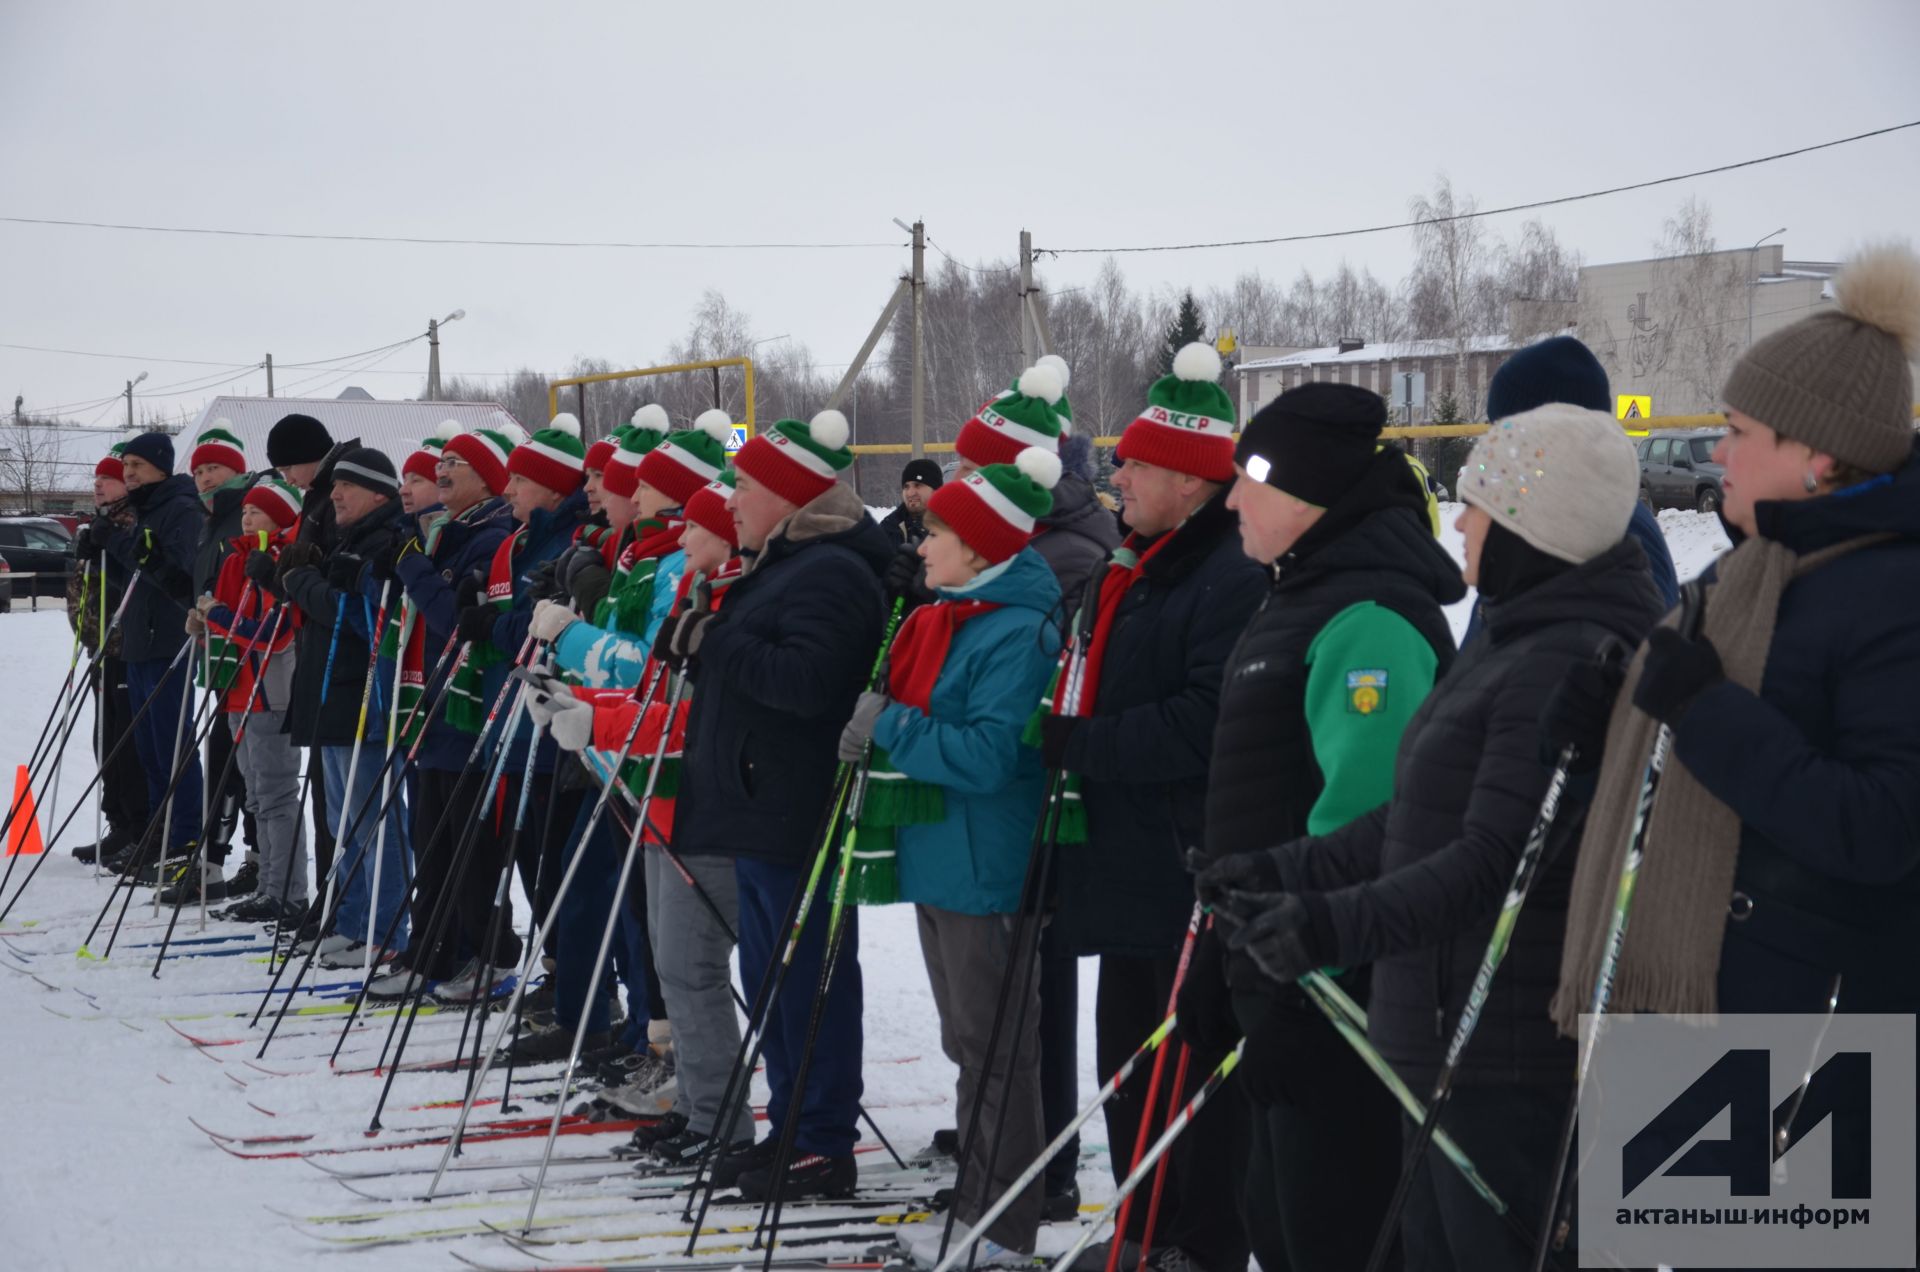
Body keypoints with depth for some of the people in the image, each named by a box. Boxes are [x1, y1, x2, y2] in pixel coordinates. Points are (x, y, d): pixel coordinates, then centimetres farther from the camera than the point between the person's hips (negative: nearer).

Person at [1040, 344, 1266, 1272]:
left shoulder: (1234, 578, -18)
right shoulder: (1130, 570, 16)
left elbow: (1200, 727, -25)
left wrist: (1074, 742, -18)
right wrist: (1064, 736, 6)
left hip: (1192, 875, -10)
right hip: (1124, 865, 10)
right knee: (1126, 1054, 17)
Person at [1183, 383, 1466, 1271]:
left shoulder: (1369, 618, -17)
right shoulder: (1300, 599, 16)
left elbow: (1360, 820, -24)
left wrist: (1296, 985, -24)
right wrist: (1223, 954, 19)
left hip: (1336, 990, -10)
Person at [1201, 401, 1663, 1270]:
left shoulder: (1568, 662, -19)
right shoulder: (1508, 643, 14)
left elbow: (1494, 857, -28)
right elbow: (1418, 823, 19)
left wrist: (1340, 925, -38)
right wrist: (1281, 873, 15)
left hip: (1509, 1058, -10)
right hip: (1446, 1039, 10)